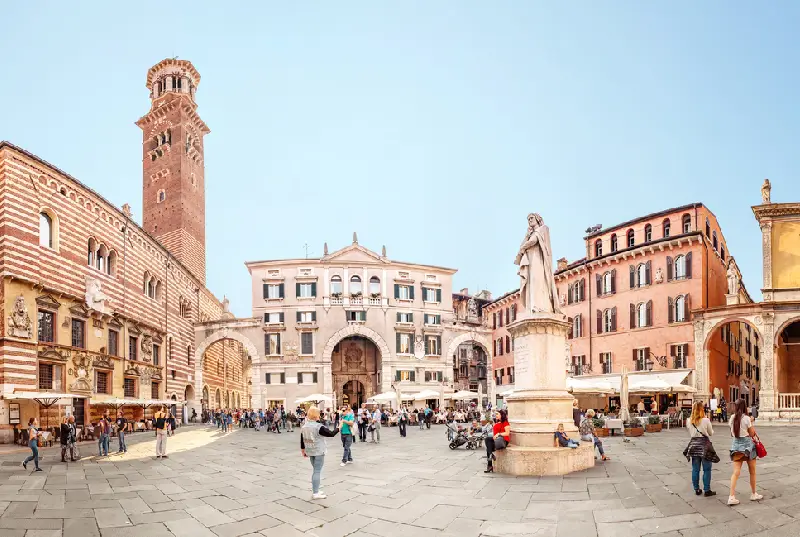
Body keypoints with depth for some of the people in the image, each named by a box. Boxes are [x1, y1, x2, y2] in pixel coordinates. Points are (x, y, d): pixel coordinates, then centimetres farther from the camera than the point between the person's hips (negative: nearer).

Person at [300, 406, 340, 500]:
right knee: (317, 471, -3)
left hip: (310, 451, 7)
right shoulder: (319, 427, -18)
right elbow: (331, 434, -15)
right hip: (319, 451, -7)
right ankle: (315, 493, -2)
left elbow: (302, 440, 11)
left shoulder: (304, 427, 4)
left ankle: (315, 490, 23)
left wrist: (303, 450, 23)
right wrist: (338, 428, 1)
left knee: (315, 470, 18)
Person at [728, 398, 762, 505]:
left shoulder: (732, 418, 2)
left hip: (736, 444, 4)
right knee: (752, 471, 16)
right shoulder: (746, 418, -11)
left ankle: (731, 497, -10)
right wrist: (751, 424, 8)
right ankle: (753, 494, 28)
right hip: (747, 444, -4)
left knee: (736, 472, 0)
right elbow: (752, 434, -5)